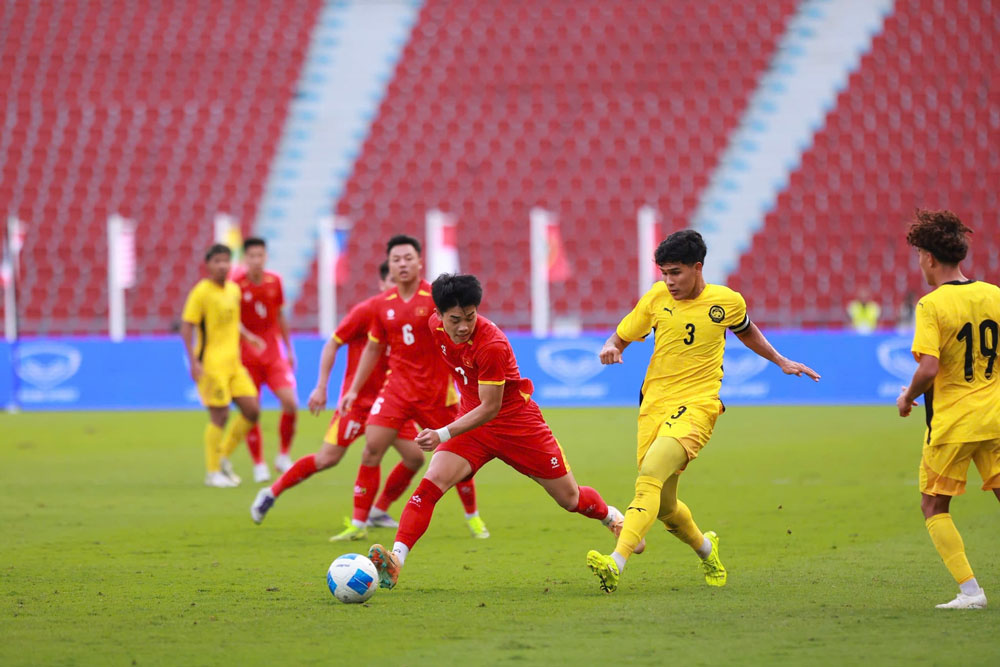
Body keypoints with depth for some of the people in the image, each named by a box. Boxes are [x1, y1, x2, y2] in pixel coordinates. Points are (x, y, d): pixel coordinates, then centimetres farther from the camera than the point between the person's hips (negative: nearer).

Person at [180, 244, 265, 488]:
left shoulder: (234, 290, 11)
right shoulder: (201, 292, -11)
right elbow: (187, 326, -13)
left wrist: (248, 336, 12)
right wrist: (193, 362, -19)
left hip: (233, 362, 8)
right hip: (211, 364, -7)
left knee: (252, 411, 3)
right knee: (220, 416, -7)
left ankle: (223, 457, 19)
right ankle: (213, 472, 4)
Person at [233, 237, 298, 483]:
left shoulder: (274, 282, 3)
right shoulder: (237, 284, -8)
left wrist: (289, 349, 17)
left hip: (275, 353, 2)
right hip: (247, 354, -2)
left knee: (290, 402, -13)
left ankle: (283, 456, 5)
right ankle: (259, 465, 12)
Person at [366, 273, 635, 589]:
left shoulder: (492, 345, -31)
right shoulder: (436, 326, -11)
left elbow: (490, 408, -29)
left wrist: (443, 435, -39)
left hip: (517, 424, -4)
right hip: (472, 419, 4)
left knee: (570, 498, 10)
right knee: (431, 483, -20)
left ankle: (613, 517, 43)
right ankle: (395, 561, -29)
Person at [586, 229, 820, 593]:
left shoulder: (728, 301, 0)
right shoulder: (656, 298, 3)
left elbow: (745, 330, 24)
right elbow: (621, 336, 13)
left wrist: (782, 362, 27)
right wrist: (610, 348, -10)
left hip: (696, 406, -4)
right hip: (654, 405, 4)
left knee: (649, 476, -27)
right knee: (663, 507, 8)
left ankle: (616, 563, -39)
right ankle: (705, 548, 41)